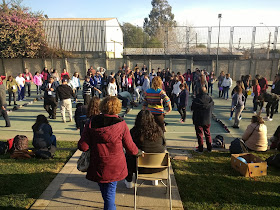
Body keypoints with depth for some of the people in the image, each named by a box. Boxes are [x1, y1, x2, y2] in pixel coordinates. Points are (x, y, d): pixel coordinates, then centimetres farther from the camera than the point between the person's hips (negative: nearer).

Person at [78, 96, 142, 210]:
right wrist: (139, 152, 16)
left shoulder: (92, 122, -9)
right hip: (115, 167, -2)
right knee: (110, 191, 15)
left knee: (104, 191, 26)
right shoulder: (121, 125, -13)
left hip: (97, 166, 2)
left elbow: (83, 146, -9)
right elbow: (130, 148, -6)